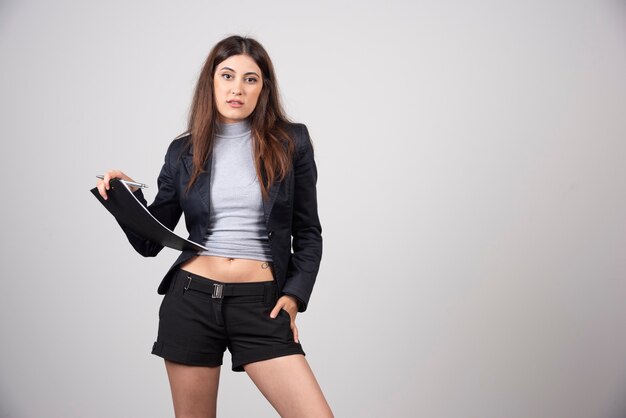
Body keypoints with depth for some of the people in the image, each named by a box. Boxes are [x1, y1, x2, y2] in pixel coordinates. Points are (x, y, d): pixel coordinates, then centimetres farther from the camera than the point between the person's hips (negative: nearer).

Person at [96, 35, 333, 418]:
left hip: (260, 303, -1)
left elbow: (307, 232, 7)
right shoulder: (184, 151, 6)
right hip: (191, 300, 2)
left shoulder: (291, 142, 2)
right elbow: (150, 242, 9)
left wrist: (294, 294, -5)